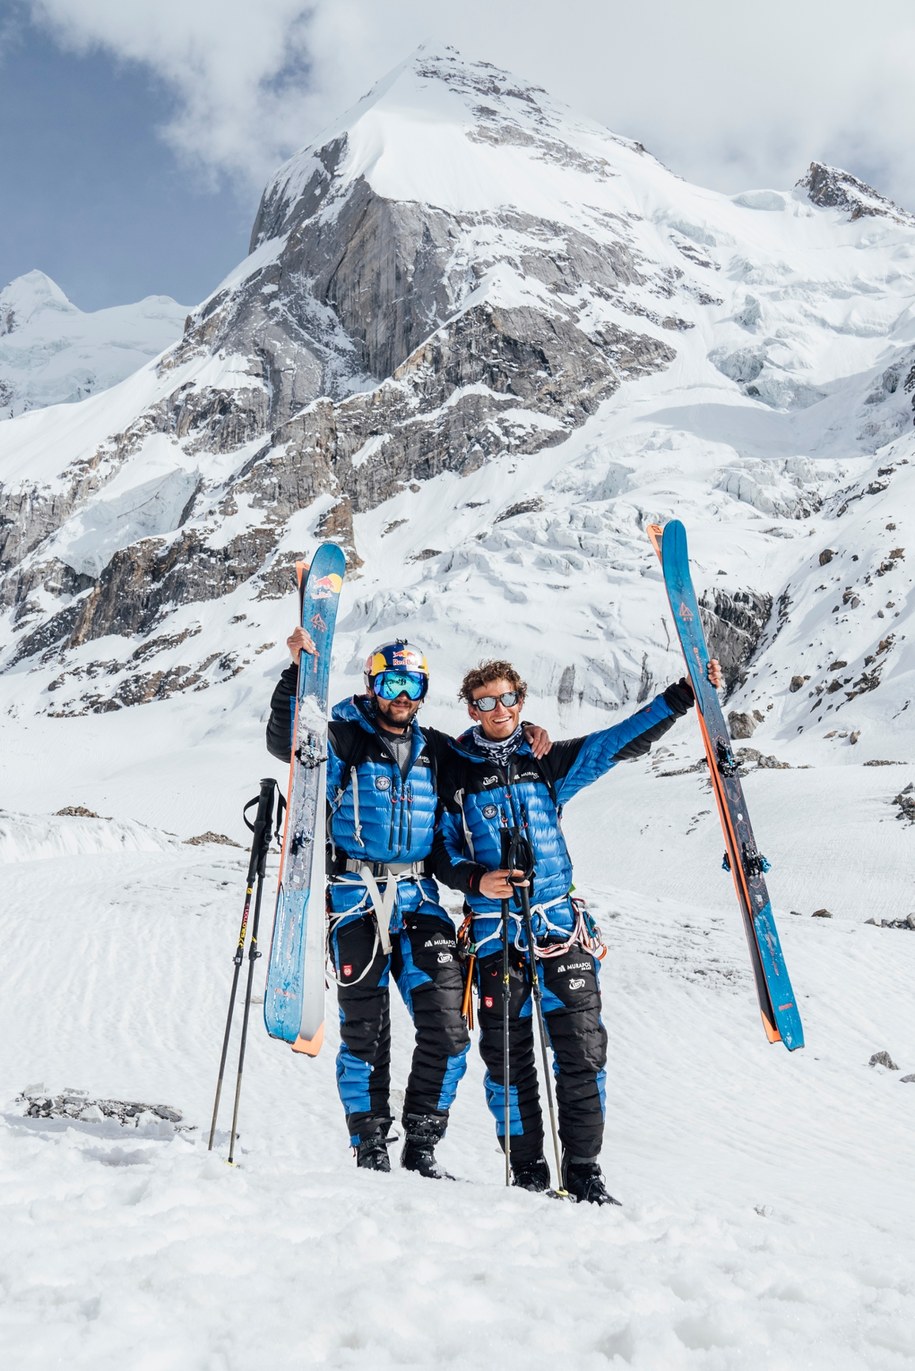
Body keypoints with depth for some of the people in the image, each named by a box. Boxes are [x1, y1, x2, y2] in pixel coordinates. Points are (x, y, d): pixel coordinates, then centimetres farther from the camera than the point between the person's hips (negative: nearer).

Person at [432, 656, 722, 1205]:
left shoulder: (547, 762, 8)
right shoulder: (454, 772, 5)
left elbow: (622, 741, 4)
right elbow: (442, 849, 8)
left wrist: (682, 695, -3)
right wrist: (476, 880, -11)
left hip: (560, 925, 1)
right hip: (495, 931, -1)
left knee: (581, 1050, -1)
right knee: (507, 1057, 5)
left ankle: (584, 1171, 12)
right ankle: (527, 1173, 19)